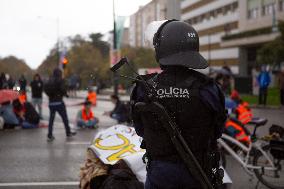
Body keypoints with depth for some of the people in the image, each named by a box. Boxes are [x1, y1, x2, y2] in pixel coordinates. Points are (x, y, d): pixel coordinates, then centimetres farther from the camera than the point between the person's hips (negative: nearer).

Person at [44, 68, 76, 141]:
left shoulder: (50, 80, 7)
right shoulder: (60, 80, -9)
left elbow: (45, 88, 6)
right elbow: (63, 89, -17)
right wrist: (65, 94, 3)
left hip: (51, 102, 5)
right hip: (58, 102, -5)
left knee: (51, 119, 7)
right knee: (65, 118, 10)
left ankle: (49, 135, 2)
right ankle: (68, 132, 21)